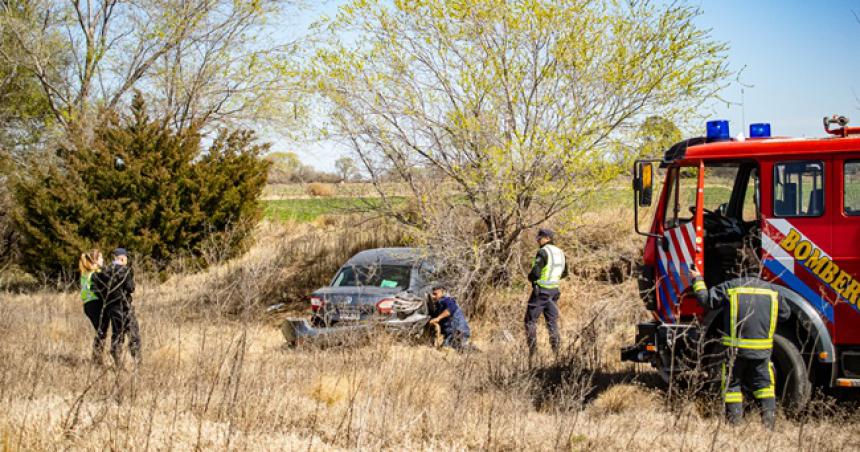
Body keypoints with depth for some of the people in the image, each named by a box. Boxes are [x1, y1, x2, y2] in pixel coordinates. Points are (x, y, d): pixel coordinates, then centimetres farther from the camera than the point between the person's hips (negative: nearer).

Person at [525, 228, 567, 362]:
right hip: (554, 290, 7)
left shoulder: (543, 252, -16)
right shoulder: (560, 253, 9)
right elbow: (564, 273, 20)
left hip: (540, 290, -7)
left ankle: (533, 352, -3)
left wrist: (530, 278, -1)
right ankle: (557, 352, 5)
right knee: (552, 322, 11)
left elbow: (535, 273, -22)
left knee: (531, 320, 2)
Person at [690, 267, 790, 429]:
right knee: (764, 385, 12)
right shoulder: (772, 290, 8)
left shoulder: (730, 286, -2)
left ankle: (735, 423, 4)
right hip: (762, 349, 2)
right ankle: (769, 422, 5)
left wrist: (698, 279, 18)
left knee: (733, 385, 8)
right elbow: (785, 314, 20)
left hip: (735, 347, -2)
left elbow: (705, 299, 2)